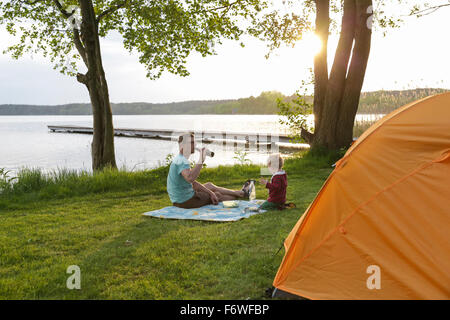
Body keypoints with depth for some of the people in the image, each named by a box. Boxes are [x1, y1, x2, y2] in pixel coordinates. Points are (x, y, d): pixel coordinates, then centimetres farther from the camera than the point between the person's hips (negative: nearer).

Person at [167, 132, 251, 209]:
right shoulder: (182, 161, -23)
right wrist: (201, 160, -35)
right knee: (217, 195, 9)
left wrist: (210, 192, 7)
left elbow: (192, 182, 11)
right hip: (186, 201, -10)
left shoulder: (179, 159, 9)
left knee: (210, 185, 24)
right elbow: (190, 178, -43)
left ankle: (240, 192, 40)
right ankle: (241, 194, 34)